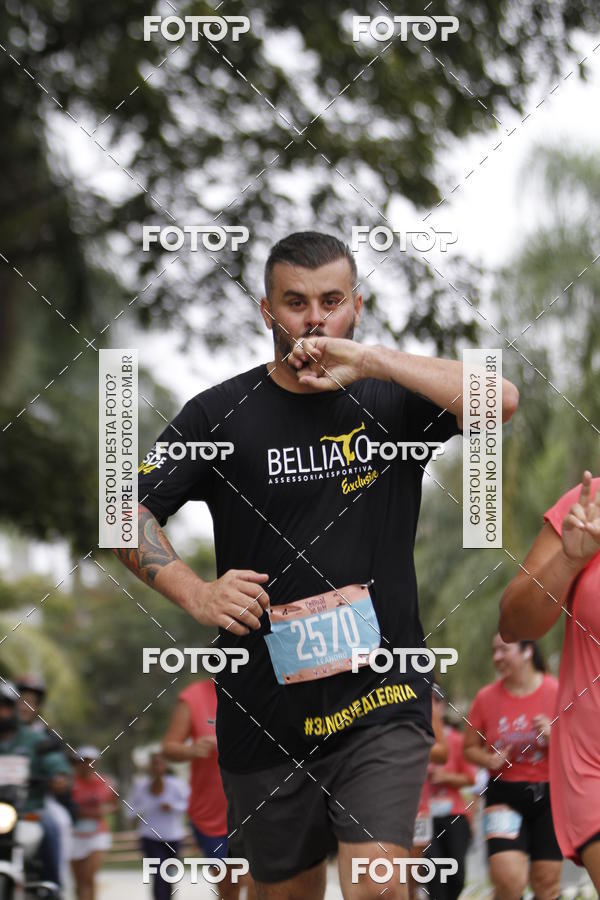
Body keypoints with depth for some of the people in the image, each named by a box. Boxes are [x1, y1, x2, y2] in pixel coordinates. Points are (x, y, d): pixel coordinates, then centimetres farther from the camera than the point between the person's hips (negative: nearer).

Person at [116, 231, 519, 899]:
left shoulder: (389, 400, 3)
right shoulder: (220, 414, 3)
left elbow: (499, 400, -14)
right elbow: (128, 514, 3)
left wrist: (368, 361, -18)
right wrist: (194, 593, -14)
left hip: (381, 699, -1)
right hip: (266, 711, 2)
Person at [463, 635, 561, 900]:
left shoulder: (557, 693, -3)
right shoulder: (486, 697, 1)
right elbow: (470, 748, 10)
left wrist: (553, 736, -18)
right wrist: (488, 759, -12)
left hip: (548, 795, 0)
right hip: (504, 796, 0)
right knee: (508, 878, -17)